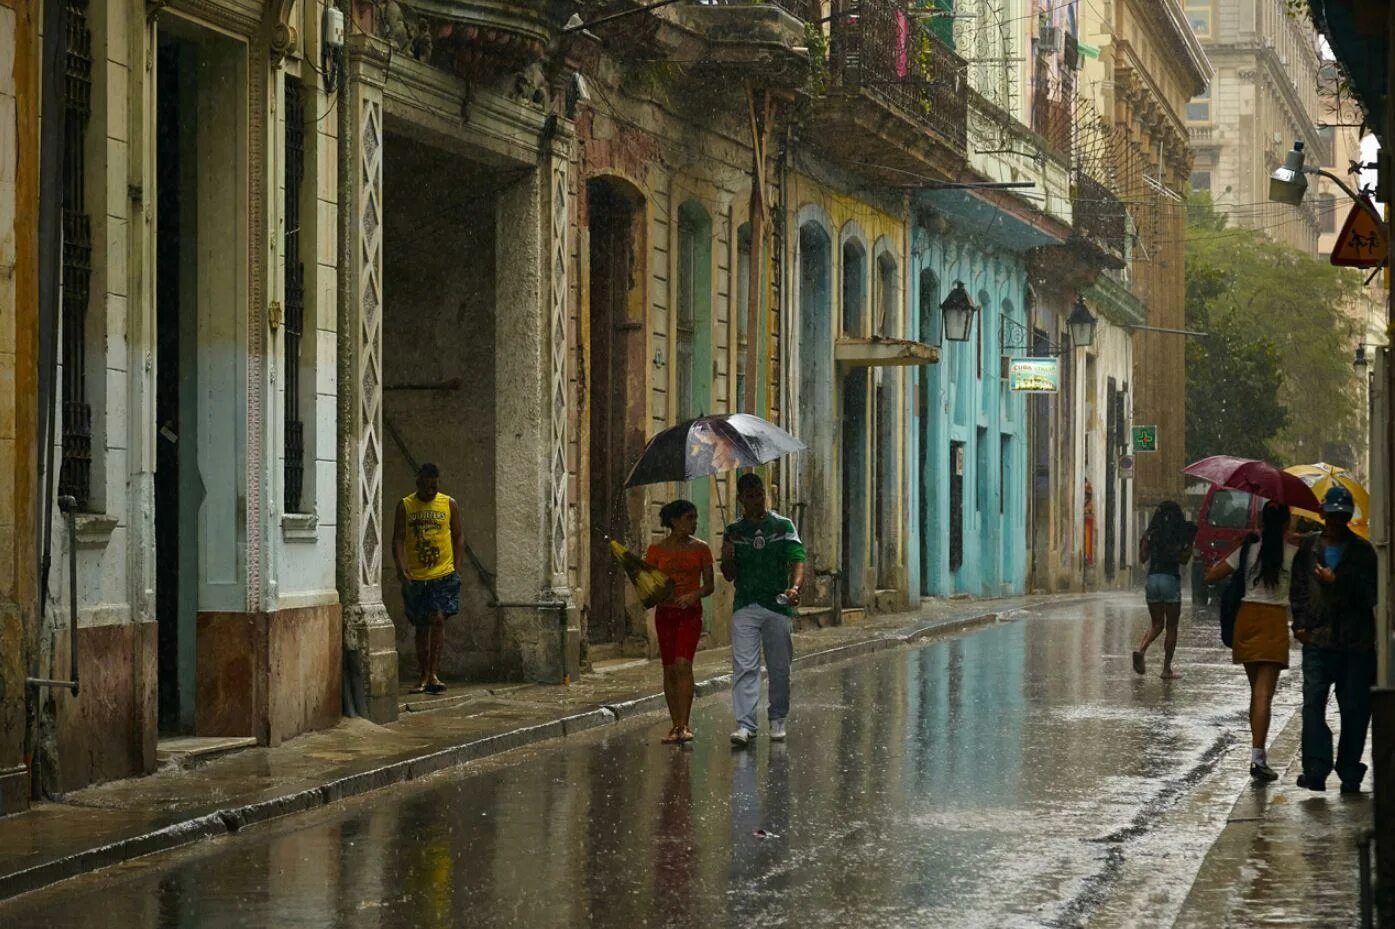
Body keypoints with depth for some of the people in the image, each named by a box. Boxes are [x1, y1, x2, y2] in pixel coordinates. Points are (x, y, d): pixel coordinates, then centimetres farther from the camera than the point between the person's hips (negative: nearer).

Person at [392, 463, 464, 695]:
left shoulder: (449, 504, 3)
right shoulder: (405, 506, 2)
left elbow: (459, 536, 10)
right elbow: (398, 539, -3)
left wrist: (453, 565, 0)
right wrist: (401, 567, -18)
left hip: (443, 574, -1)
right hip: (415, 578, 1)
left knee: (438, 619, -15)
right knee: (421, 627, 8)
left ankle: (434, 674, -13)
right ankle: (424, 678, 15)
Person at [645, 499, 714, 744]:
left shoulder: (700, 548, 3)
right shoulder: (656, 550, 3)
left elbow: (709, 585, 3)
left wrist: (694, 595, -18)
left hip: (691, 613, -2)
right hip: (665, 613, 2)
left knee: (683, 664, -17)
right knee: (669, 669, 3)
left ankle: (684, 725, -18)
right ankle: (675, 724, 12)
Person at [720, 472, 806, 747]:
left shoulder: (783, 526, 4)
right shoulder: (734, 532, 10)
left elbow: (797, 560, -6)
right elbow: (730, 575, 12)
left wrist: (795, 586, -26)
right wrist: (727, 558, -11)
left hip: (778, 605, -1)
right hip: (745, 607, 1)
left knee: (779, 668, 6)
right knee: (744, 667, -10)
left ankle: (777, 720, 20)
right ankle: (745, 724, -14)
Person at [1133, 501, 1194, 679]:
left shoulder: (1151, 534, 3)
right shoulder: (1179, 535, -6)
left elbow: (1142, 558, 5)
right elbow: (1184, 560, -5)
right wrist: (1190, 543, 3)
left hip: (1152, 579, 3)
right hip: (1171, 579, -3)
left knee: (1156, 624, 16)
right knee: (1171, 627, 6)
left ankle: (1141, 650, -12)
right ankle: (1167, 669, 4)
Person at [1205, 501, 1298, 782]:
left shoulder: (1248, 550, 3)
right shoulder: (1294, 553, -5)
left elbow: (1211, 577, 5)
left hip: (1247, 617, 4)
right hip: (1275, 619, -4)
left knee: (1256, 690, 17)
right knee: (1264, 693, -9)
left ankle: (1258, 751, 23)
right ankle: (1258, 756, -19)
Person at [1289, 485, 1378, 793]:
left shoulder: (1362, 551, 5)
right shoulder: (1309, 549, 12)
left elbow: (1369, 593, -3)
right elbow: (1298, 590, 15)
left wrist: (1336, 581, -13)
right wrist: (1300, 623, 2)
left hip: (1356, 643, -1)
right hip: (1318, 640, 1)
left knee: (1354, 707, 2)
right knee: (1313, 701, -13)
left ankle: (1349, 773, 11)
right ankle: (1316, 770, -15)